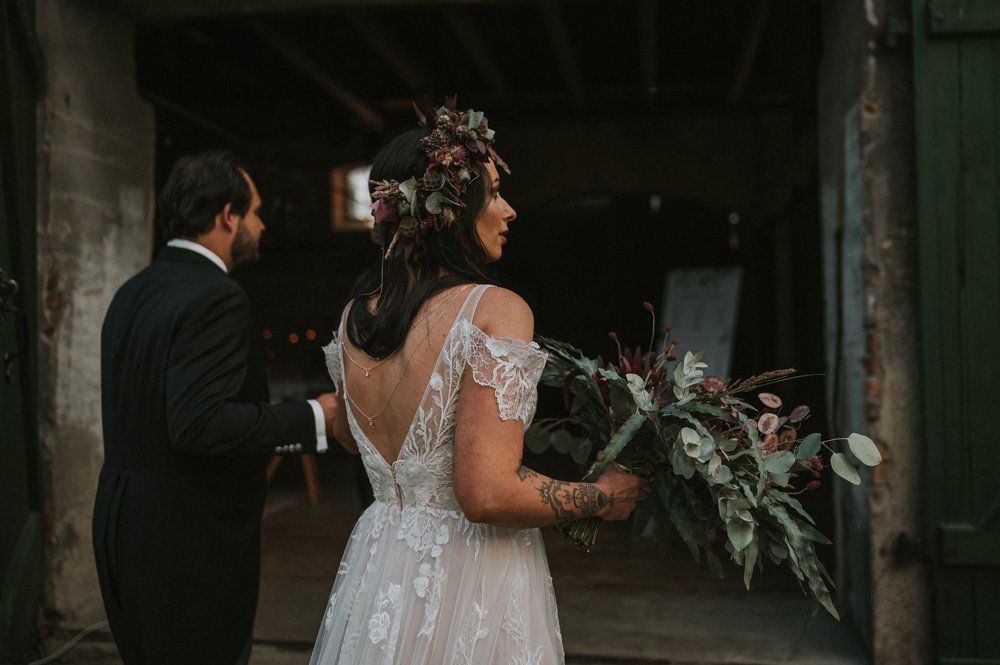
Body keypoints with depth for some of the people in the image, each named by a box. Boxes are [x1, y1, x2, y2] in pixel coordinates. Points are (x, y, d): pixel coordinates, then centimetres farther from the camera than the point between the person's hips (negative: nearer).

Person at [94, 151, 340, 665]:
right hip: (191, 541, -9)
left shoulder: (131, 293, 9)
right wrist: (313, 418, -19)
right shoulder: (216, 298, -19)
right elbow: (197, 423, -28)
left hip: (123, 527, 9)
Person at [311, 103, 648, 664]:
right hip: (471, 586, -6)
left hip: (378, 571, 6)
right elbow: (488, 495, -27)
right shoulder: (496, 309, -21)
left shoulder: (355, 316, 0)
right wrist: (604, 496, -11)